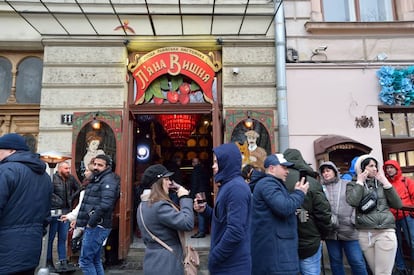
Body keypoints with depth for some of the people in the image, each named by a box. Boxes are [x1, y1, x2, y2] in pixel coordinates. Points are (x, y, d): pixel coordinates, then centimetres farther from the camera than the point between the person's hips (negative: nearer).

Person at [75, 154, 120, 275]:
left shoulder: (108, 180, -15)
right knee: (95, 260, 16)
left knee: (85, 260, -3)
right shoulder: (97, 179, 17)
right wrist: (80, 219, 12)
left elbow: (105, 205, -28)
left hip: (96, 226, -10)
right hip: (95, 226, 10)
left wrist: (91, 223, -19)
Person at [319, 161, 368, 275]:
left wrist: (354, 220, -7)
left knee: (357, 261, 2)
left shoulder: (348, 184, 7)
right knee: (335, 261, 13)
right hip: (330, 230, 1)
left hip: (349, 230, -1)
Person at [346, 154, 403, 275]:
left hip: (385, 232, 1)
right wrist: (360, 182, -5)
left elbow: (398, 205, 4)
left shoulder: (381, 183, 12)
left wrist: (385, 182, 1)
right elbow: (352, 202, -15)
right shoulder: (353, 184, 5)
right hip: (364, 233, -1)